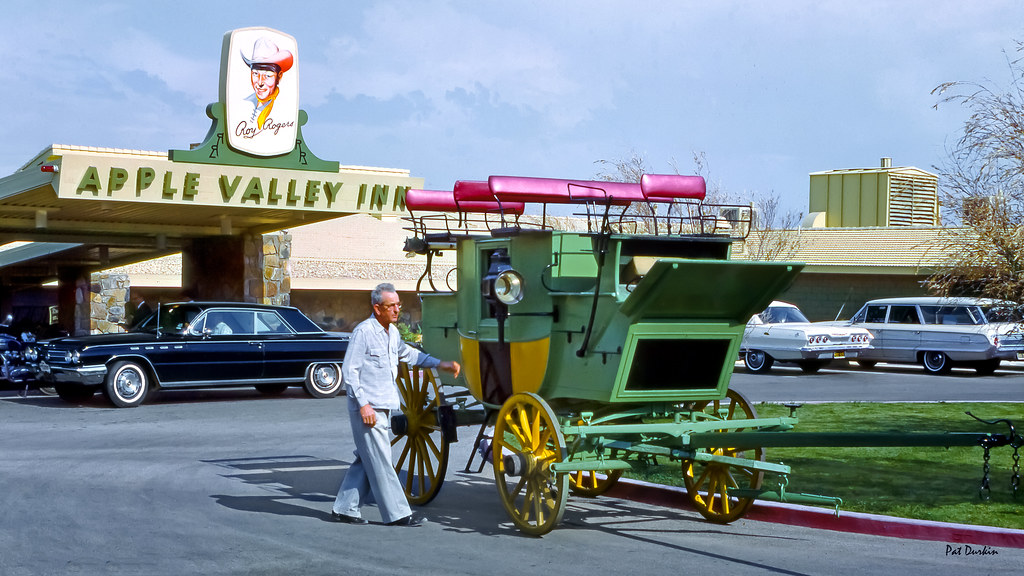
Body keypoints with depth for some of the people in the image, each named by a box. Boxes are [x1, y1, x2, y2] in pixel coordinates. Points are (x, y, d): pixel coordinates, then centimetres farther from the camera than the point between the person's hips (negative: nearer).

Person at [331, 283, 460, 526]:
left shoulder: (392, 332, 13)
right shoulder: (363, 332, -14)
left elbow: (407, 353, 32)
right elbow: (349, 371, -14)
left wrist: (440, 364, 28)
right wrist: (363, 404, -18)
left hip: (384, 408, 9)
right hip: (367, 410, -9)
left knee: (367, 460, 12)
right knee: (381, 463, -4)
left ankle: (344, 509, 19)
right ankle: (397, 514, 0)